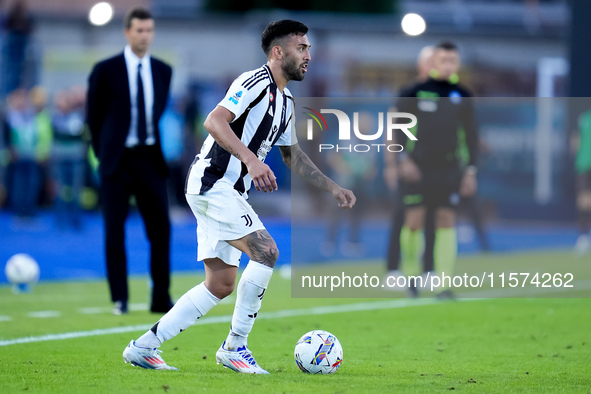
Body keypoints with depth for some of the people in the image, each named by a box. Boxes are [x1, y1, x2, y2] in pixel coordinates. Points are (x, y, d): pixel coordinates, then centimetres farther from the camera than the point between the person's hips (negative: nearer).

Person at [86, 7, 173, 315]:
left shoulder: (163, 71, 7)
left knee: (160, 229, -1)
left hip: (150, 159, 3)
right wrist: (104, 153, 4)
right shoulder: (105, 71, -2)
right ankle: (119, 299, 6)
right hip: (118, 160, -3)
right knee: (114, 231, -2)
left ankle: (161, 298, 6)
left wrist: (162, 149, 9)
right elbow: (93, 116, 4)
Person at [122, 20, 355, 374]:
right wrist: (250, 159, -38)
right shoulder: (257, 82, -13)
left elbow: (293, 156, 28)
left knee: (221, 284, 8)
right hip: (212, 183, -10)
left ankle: (144, 347, 11)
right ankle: (235, 347, -11)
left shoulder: (285, 102, 17)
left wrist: (333, 188, 21)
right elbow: (214, 121, -26)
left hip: (226, 192, 10)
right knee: (266, 251, -19)